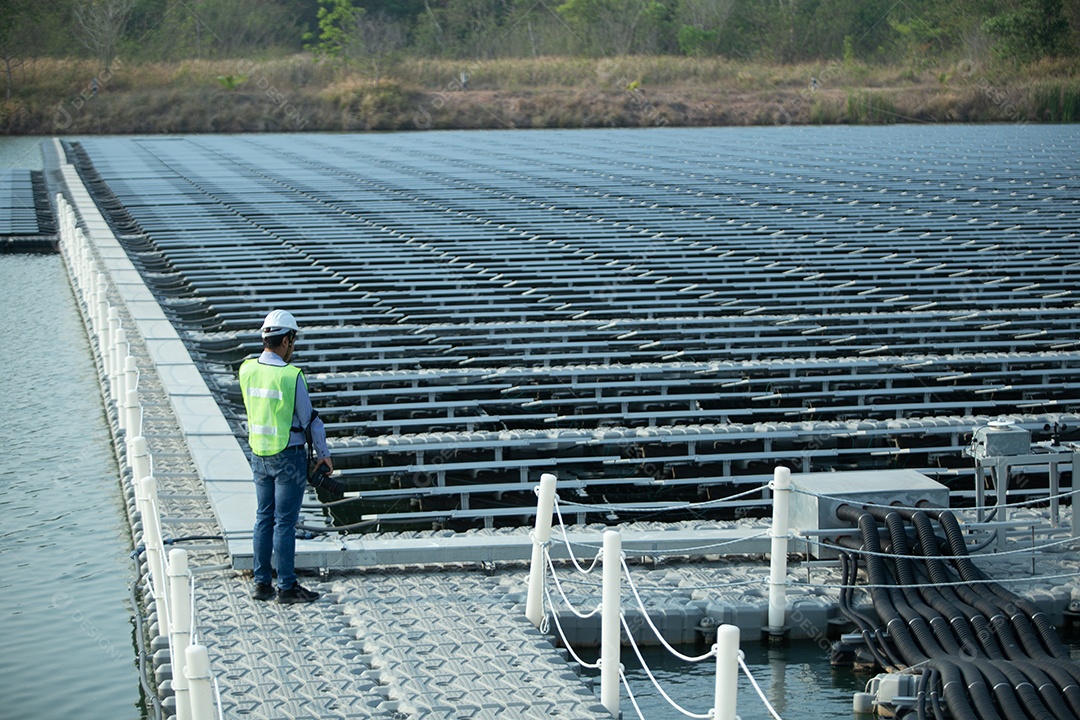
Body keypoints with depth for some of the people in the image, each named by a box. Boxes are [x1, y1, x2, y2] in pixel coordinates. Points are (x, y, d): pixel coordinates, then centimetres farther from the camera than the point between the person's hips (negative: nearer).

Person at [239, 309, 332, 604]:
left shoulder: (247, 369, -1)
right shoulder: (291, 375, -18)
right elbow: (309, 418, -10)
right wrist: (323, 453, 1)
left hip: (259, 455, 6)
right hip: (288, 457, -6)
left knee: (263, 519, 14)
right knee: (285, 522, 0)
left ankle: (261, 583, 18)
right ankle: (287, 586, 6)